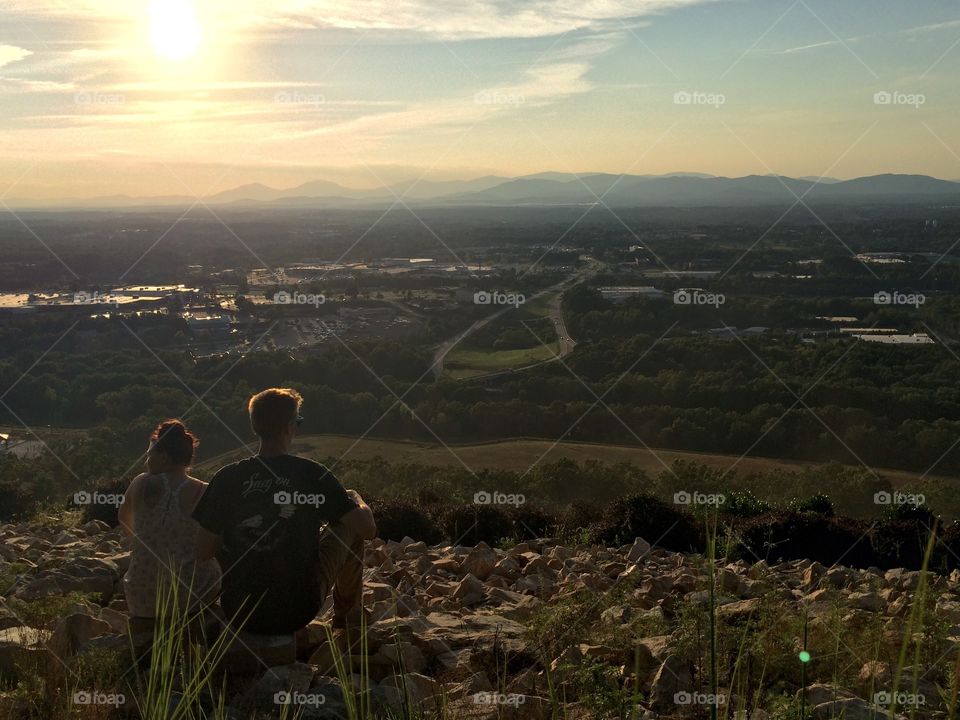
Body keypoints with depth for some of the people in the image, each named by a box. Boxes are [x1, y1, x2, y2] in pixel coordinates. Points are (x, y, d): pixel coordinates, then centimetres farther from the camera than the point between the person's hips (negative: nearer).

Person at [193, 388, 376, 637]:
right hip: (298, 612, -2)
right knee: (349, 529, 20)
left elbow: (204, 552, -4)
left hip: (239, 614, 2)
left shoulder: (227, 478, -10)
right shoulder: (313, 475, -14)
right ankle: (347, 621, 37)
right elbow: (368, 529, -8)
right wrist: (357, 499, 15)